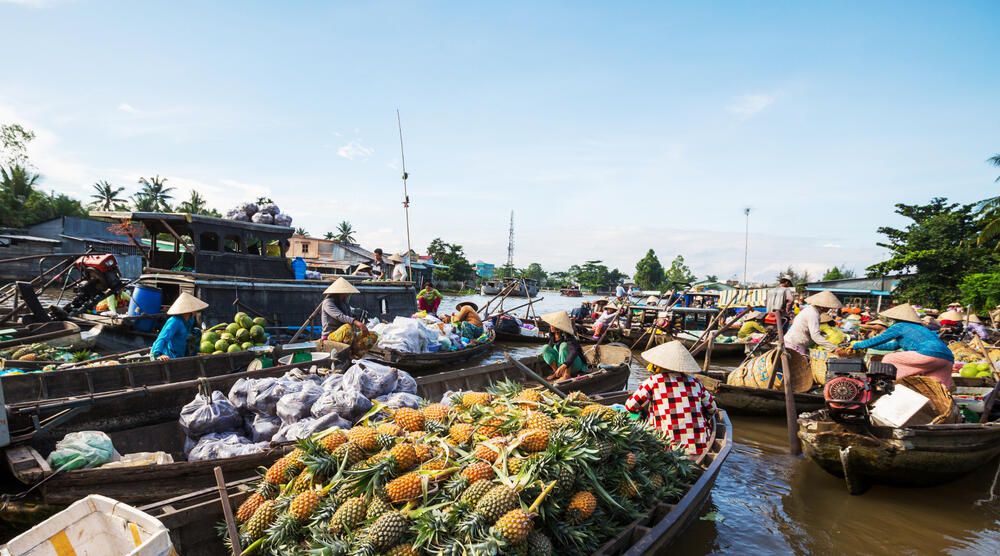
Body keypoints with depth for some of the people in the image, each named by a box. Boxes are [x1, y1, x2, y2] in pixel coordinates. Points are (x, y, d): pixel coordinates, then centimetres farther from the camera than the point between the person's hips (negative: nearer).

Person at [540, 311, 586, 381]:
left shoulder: (567, 337, -28)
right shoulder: (552, 333, -7)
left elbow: (574, 352, -43)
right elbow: (551, 346, 15)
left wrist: (563, 366, -56)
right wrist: (545, 353, -3)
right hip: (562, 362, 7)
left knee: (564, 345, -32)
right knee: (545, 348, -13)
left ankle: (567, 375, -28)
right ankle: (556, 373, -6)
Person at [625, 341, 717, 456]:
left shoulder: (654, 381, -2)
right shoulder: (694, 381, 10)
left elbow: (630, 406, 1)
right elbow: (711, 409, 20)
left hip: (671, 448, -5)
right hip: (700, 448, 5)